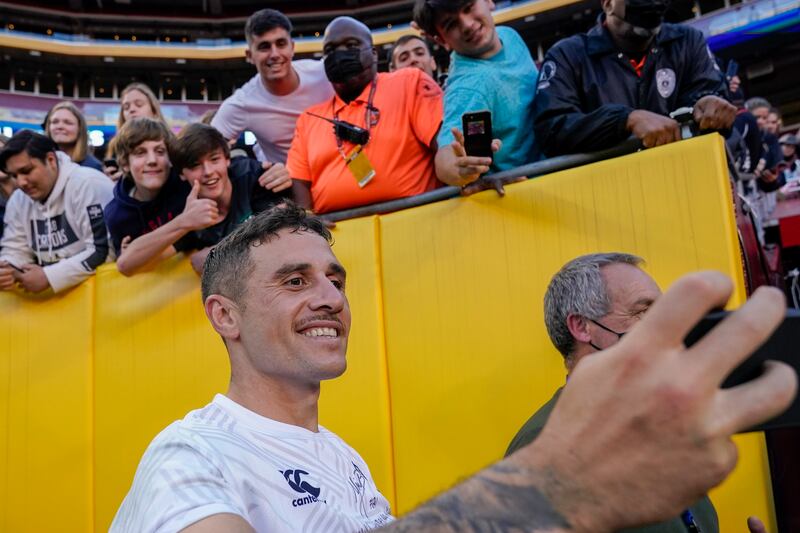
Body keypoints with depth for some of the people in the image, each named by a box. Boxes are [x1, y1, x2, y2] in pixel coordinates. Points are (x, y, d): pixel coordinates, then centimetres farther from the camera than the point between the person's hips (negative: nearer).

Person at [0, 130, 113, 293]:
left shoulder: (89, 185, -15)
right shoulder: (18, 200, 8)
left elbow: (103, 250, -20)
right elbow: (15, 250, 12)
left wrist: (49, 277, -20)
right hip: (50, 294, 6)